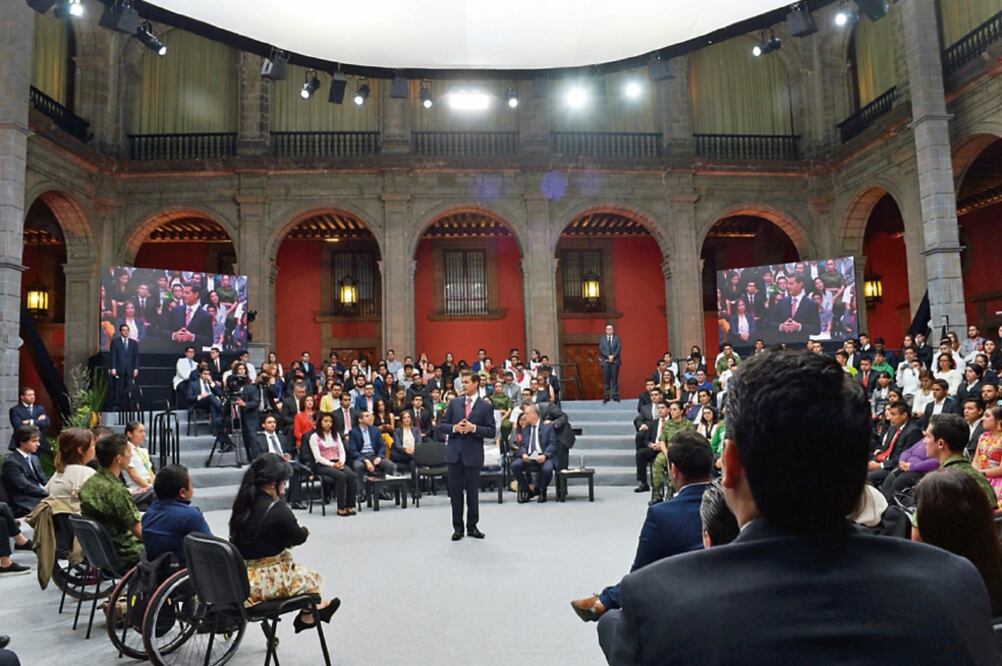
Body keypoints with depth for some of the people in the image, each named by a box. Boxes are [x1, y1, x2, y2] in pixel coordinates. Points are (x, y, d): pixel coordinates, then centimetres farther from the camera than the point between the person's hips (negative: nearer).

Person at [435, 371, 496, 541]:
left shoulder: (486, 406, 0)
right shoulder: (454, 402, 7)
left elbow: (491, 432, -4)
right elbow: (441, 425, 7)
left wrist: (474, 428, -18)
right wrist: (454, 427, -13)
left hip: (473, 454, -2)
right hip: (454, 453, 2)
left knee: (472, 491, 6)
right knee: (455, 491, 6)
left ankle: (472, 526, 20)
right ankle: (458, 527, 16)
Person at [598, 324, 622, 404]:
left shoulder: (617, 338, 10)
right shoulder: (602, 339, 10)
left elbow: (619, 348, -1)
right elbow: (601, 349, -1)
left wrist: (613, 356, -14)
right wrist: (608, 356, -13)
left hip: (615, 361, 0)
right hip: (605, 361, 0)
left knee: (615, 379, -1)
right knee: (606, 380, -1)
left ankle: (615, 396, 1)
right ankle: (606, 397, 0)